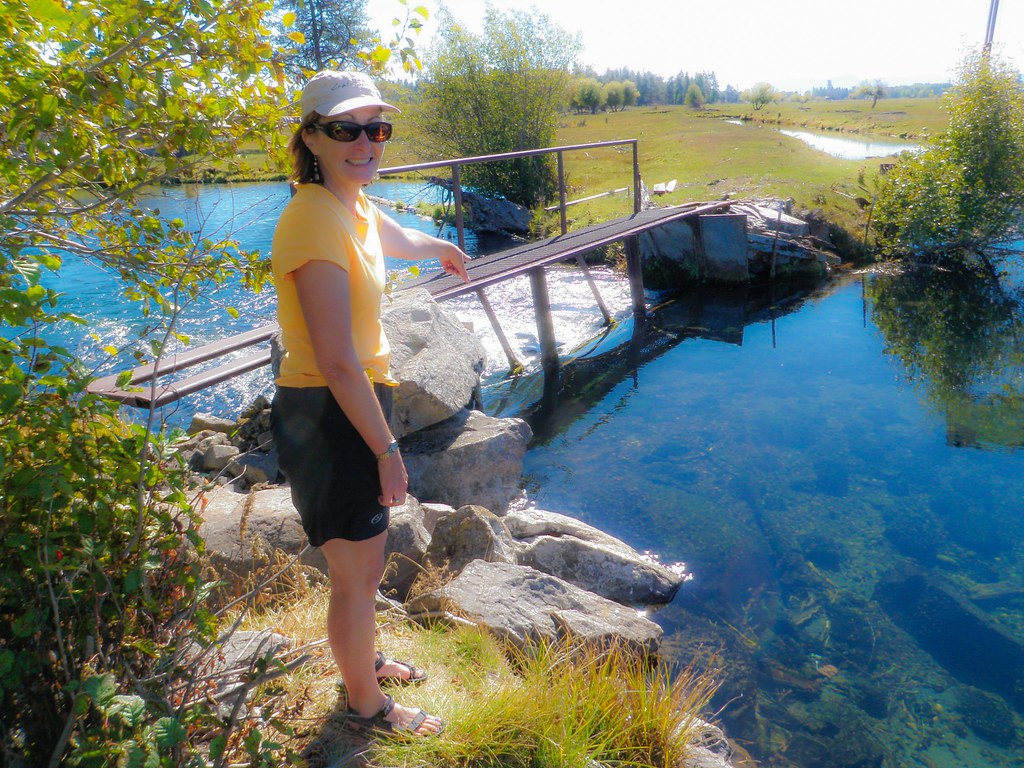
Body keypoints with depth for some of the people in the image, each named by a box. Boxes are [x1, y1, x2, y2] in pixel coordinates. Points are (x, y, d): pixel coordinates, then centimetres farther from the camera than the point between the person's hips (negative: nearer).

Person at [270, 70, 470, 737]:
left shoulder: (354, 206, 6)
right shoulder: (315, 220, -23)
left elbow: (401, 238, 33)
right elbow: (337, 363, -26)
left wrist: (442, 248, 52)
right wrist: (387, 448, -19)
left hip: (353, 403, 10)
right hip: (329, 414, -9)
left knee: (362, 560, 26)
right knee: (359, 574, 9)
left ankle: (362, 660, 50)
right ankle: (367, 704, 34)